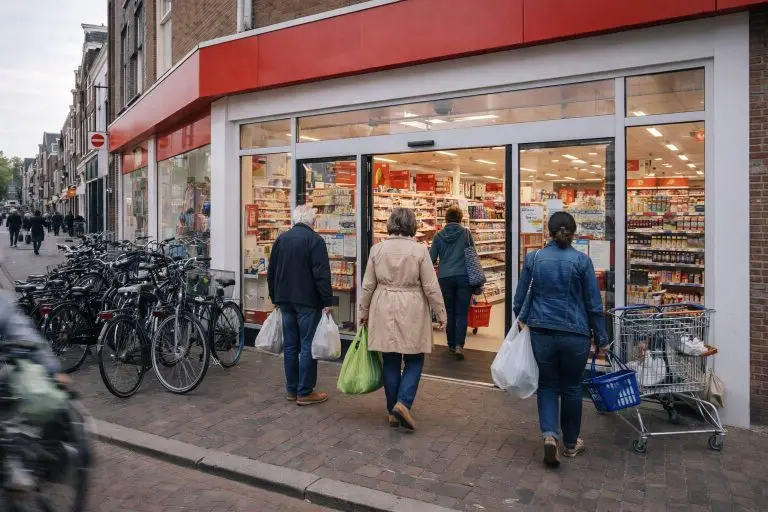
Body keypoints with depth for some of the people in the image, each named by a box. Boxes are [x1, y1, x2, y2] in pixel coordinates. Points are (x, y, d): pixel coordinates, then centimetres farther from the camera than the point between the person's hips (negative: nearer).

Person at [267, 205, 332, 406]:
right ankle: (305, 392, 4)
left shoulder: (281, 239, 10)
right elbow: (322, 274, -16)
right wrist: (327, 301, -12)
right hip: (308, 301, -6)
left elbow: (271, 272, 15)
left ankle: (292, 390, 19)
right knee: (308, 346, 0)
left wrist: (275, 298, 22)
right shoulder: (315, 240, -10)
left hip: (286, 300, 6)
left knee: (290, 345, 11)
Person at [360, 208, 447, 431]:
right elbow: (431, 287, -6)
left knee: (390, 361, 12)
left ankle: (392, 412, 21)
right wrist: (440, 314, 4)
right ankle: (403, 403, -4)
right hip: (412, 312, -3)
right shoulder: (419, 250, -8)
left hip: (384, 311, 3)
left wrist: (364, 311, 16)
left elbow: (368, 285, 4)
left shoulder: (377, 249, 0)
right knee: (414, 360, 11)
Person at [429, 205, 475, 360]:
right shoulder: (466, 233, 0)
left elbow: (432, 258, 3)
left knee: (450, 312, 13)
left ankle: (451, 345, 19)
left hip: (445, 277, 2)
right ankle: (459, 345, -10)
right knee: (462, 313, 2)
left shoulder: (439, 235, 2)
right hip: (464, 277, -1)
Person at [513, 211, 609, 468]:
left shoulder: (533, 258, -1)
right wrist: (601, 337, 8)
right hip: (574, 333, -1)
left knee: (547, 384, 15)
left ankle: (549, 435, -4)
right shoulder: (582, 260, -6)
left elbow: (520, 296, 7)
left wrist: (521, 320, 25)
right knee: (571, 387, 15)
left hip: (542, 331, 1)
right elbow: (593, 303, -2)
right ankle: (571, 443, 29)